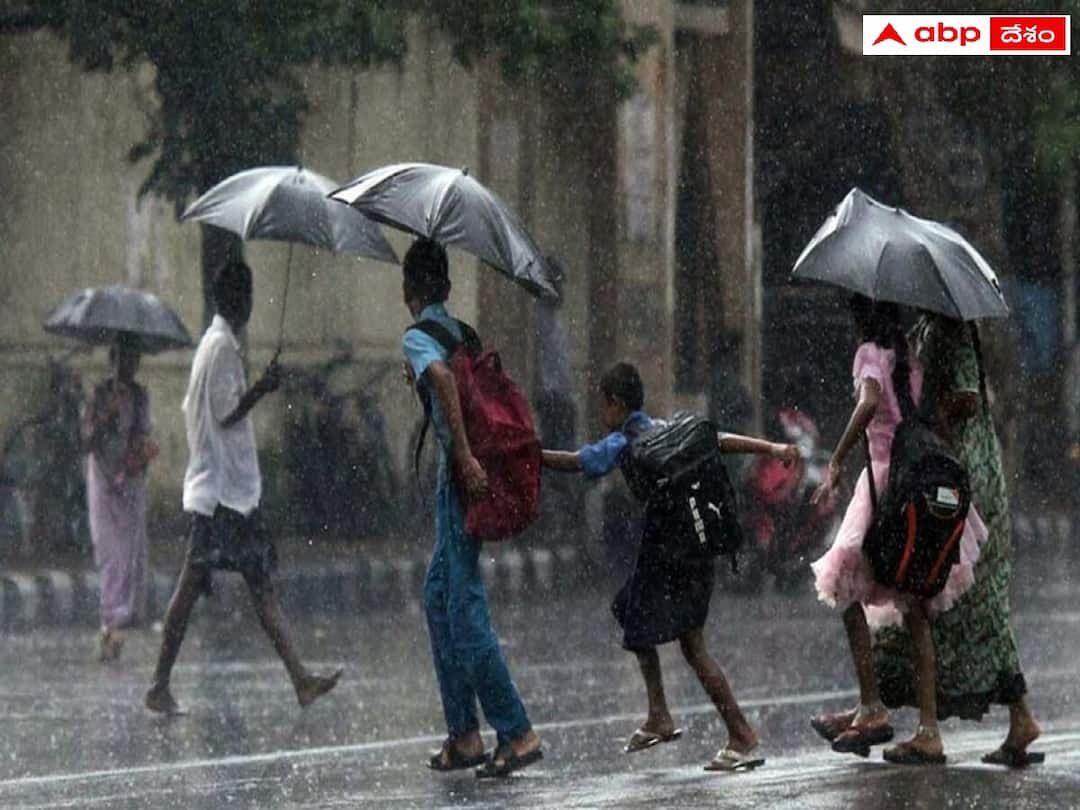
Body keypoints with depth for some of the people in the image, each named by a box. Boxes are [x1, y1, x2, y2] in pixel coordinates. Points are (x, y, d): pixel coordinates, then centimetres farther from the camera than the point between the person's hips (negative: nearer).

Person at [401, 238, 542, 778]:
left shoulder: (418, 337, -9)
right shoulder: (459, 331, 16)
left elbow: (443, 376, -30)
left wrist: (464, 456, -31)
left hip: (462, 477, -9)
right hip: (469, 475, 9)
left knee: (465, 609, -7)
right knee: (439, 598, 16)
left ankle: (518, 734, -9)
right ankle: (463, 734, 17)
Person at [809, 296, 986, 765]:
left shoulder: (871, 353, -5)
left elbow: (870, 402, -24)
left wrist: (835, 463, -24)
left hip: (885, 477, -7)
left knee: (847, 590, 4)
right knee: (917, 611, 6)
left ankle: (872, 708, -6)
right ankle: (928, 731, 2)